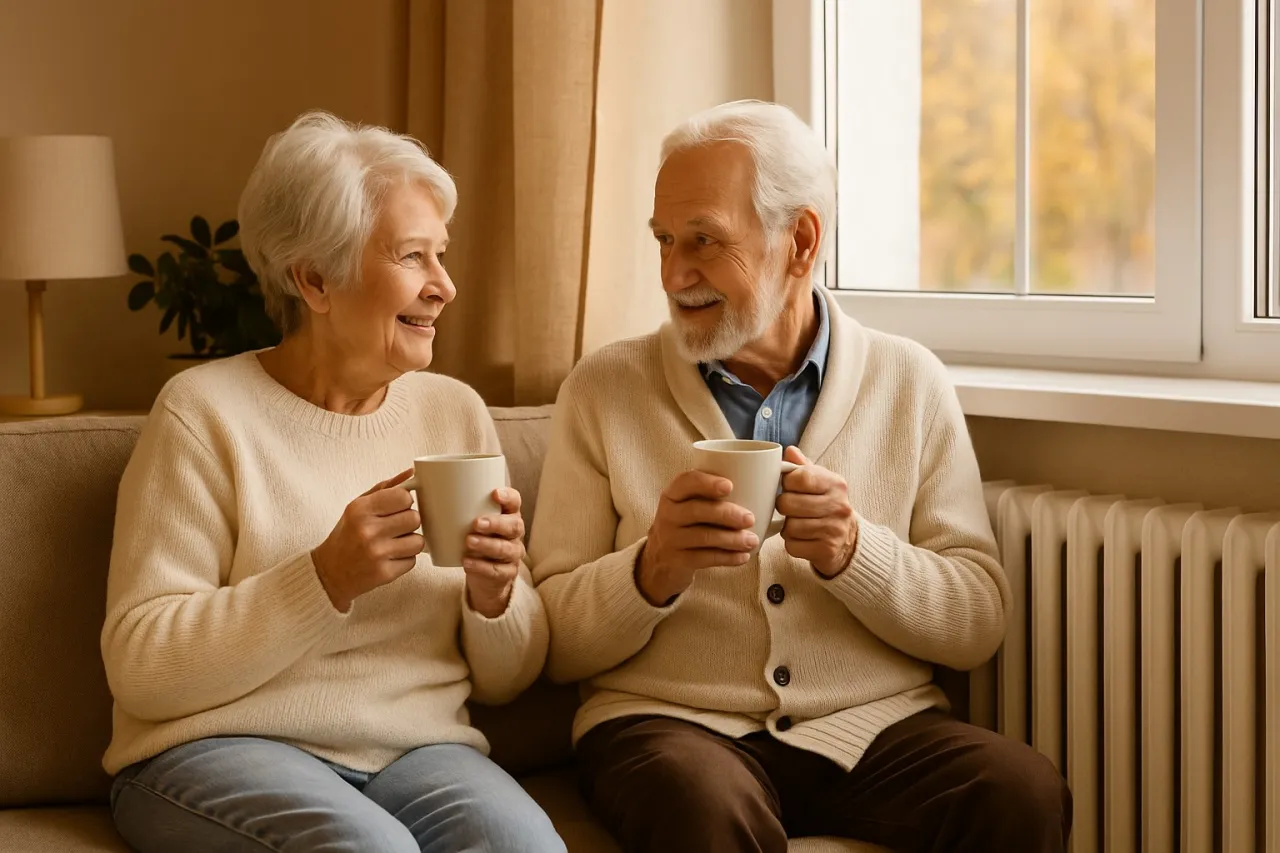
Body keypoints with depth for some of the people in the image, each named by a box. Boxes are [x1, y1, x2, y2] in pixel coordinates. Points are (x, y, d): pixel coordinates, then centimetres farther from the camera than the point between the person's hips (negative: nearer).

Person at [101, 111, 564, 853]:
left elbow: (506, 679, 14)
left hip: (419, 753, 4)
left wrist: (496, 597, -10)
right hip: (221, 750, -3)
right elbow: (139, 667, -11)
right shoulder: (207, 411, -4)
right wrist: (328, 579, -21)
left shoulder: (457, 412, 10)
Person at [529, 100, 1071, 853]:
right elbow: (554, 643, 2)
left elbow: (980, 624, 2)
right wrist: (652, 570, -19)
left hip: (874, 726, 2)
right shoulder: (604, 390, 5)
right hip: (671, 723, -2)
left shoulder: (910, 384, 8)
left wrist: (852, 551, -16)